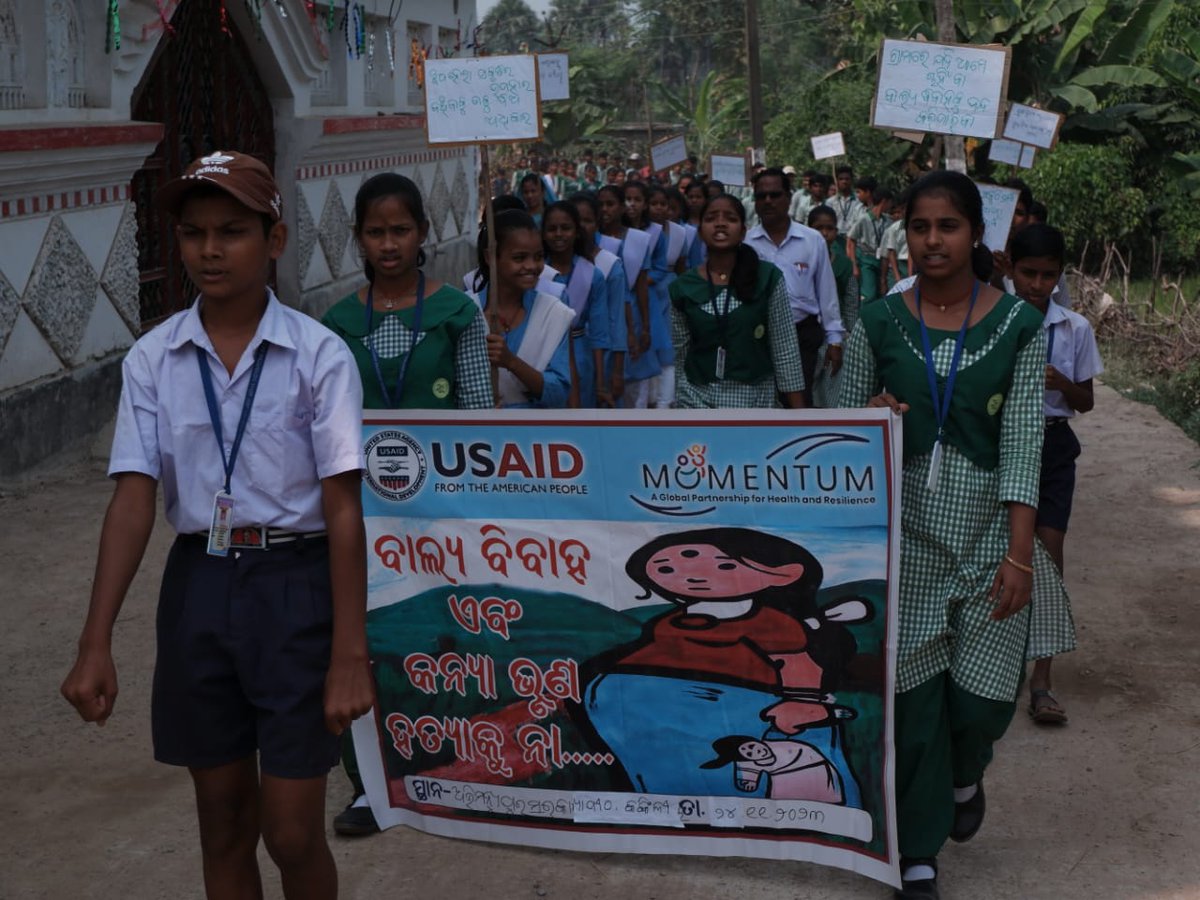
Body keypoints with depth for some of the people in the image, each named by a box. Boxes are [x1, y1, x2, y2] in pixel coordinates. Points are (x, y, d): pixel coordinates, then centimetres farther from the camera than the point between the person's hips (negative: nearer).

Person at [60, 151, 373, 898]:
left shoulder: (319, 354, -9)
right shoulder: (151, 360, 0)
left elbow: (343, 507, -10)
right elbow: (134, 499, -4)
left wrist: (350, 656, -13)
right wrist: (96, 643, -10)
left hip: (295, 586, -3)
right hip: (197, 585, 3)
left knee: (292, 833, 2)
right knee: (224, 825, 15)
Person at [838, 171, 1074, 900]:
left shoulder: (1019, 325, -3)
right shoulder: (879, 322, 0)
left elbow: (1023, 443, -9)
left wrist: (1019, 553, -15)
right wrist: (870, 418, -16)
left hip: (987, 529, 0)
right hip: (905, 528, 1)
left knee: (983, 692, 2)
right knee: (912, 689, 2)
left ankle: (966, 774, 40)